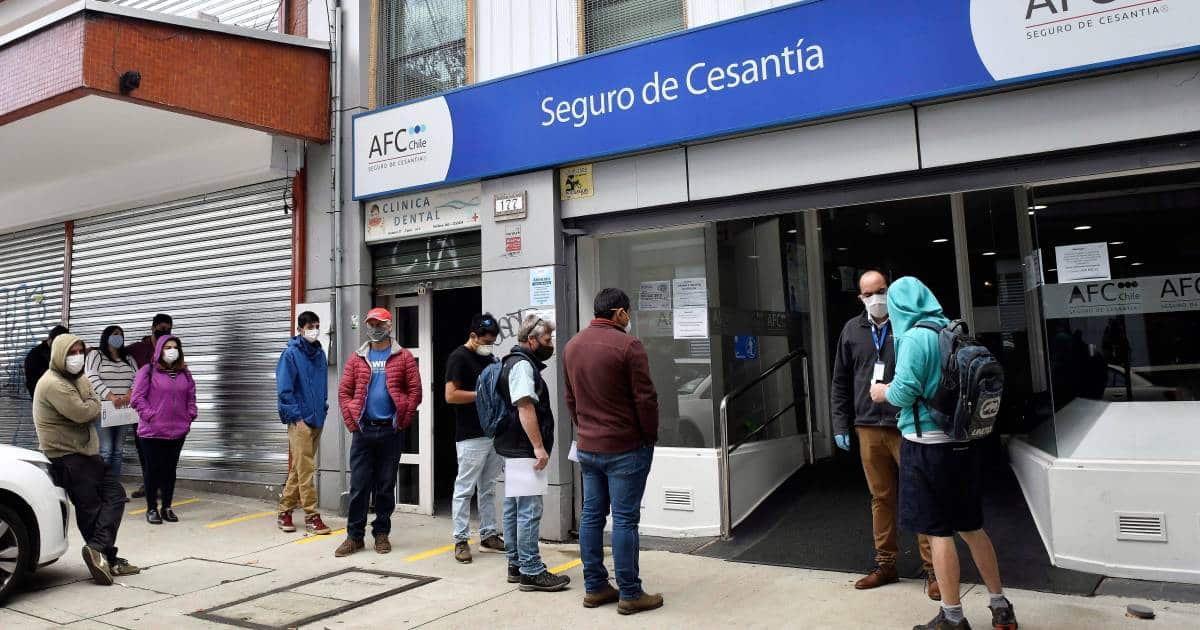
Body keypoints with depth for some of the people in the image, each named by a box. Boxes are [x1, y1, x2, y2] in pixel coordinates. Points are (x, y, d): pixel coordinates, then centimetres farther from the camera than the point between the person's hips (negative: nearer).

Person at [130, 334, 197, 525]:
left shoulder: (184, 373, 12)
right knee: (153, 469, 4)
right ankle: (152, 509, 14)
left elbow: (191, 397, 15)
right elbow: (137, 398, -7)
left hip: (178, 431, 4)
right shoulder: (148, 371, -3)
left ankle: (167, 507, 20)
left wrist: (190, 416, 3)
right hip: (152, 431, -4)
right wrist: (150, 415, -13)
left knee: (170, 469, 10)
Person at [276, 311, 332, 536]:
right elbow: (284, 389, -10)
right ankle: (311, 517, -1)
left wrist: (324, 406, 11)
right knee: (305, 470, -5)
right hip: (300, 421, -7)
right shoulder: (291, 354, -8)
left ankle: (285, 511, 23)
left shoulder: (320, 353, 12)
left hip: (317, 420, 7)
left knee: (298, 469, 13)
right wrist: (296, 416, -12)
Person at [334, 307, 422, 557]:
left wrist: (403, 420, -8)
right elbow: (344, 391, 6)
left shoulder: (403, 357, 2)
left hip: (390, 431, -1)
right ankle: (354, 536, 12)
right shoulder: (357, 358, 8)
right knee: (359, 485, 3)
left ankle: (382, 533, 19)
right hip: (363, 430, 1)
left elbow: (415, 390, -2)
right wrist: (351, 421, -3)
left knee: (386, 485, 7)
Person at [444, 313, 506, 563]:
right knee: (465, 489, 0)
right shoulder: (459, 357, -8)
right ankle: (461, 540, 8)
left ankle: (488, 536, 22)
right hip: (471, 437, -8)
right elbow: (451, 395, -16)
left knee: (488, 489, 14)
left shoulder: (488, 358, 15)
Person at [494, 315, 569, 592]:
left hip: (513, 448, 11)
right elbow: (525, 407, -22)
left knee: (514, 508, 14)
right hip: (523, 449, -11)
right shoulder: (523, 365, -14)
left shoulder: (517, 363, 19)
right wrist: (538, 446, -23)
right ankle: (531, 571, -2)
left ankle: (516, 565, 22)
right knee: (529, 510, -7)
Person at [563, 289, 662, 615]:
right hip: (624, 448, -7)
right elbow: (645, 398, -14)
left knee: (591, 515, 12)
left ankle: (594, 587, 20)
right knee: (624, 519, -1)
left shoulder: (572, 346, 9)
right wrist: (650, 438, -2)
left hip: (586, 447, 7)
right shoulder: (627, 345, -14)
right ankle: (630, 594, 7)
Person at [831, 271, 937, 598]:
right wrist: (841, 425, 9)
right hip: (868, 428, 4)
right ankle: (885, 565, 23)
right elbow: (841, 382, 13)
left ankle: (933, 568, 13)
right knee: (881, 498, 12)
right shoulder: (852, 330, 9)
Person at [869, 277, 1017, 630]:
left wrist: (883, 393, 2)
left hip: (928, 446, -7)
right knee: (971, 527, 18)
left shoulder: (914, 338, -14)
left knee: (939, 532, 3)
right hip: (962, 442, 8)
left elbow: (904, 392, -19)